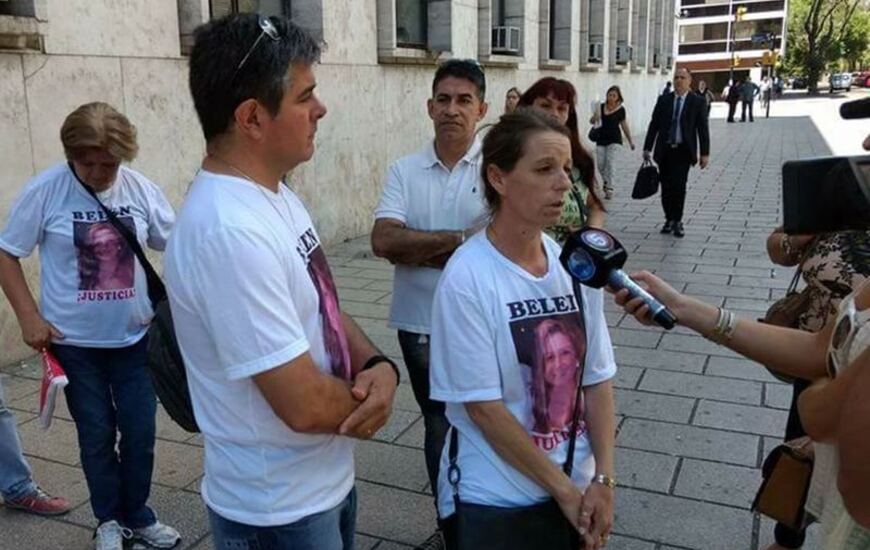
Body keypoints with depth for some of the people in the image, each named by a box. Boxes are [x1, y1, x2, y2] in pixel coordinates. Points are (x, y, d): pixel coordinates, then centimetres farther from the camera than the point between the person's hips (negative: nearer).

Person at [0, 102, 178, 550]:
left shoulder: (140, 188, -8)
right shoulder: (45, 190, -12)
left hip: (133, 338, 2)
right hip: (73, 342, -1)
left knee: (140, 434, 9)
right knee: (96, 436, 12)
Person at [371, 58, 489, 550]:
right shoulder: (405, 170, 0)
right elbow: (384, 241, -13)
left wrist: (420, 249, -17)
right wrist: (460, 239, -18)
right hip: (420, 324, 3)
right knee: (438, 426, 19)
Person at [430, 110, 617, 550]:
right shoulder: (467, 278, -19)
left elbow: (597, 379, 1)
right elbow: (483, 407, -18)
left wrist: (602, 478, -6)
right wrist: (563, 488, -12)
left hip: (576, 488, 5)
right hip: (493, 501, -5)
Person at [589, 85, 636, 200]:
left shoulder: (621, 109, -3)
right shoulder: (601, 107, 2)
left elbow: (624, 126, 5)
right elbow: (592, 121, 3)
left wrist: (630, 141, 8)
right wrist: (594, 117, -20)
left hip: (614, 139, -3)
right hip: (601, 139, 3)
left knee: (610, 163, -10)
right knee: (600, 164, 3)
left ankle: (609, 189, -3)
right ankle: (606, 182, 30)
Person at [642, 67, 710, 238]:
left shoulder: (697, 102, 1)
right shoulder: (663, 100, 7)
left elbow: (703, 129, 0)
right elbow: (654, 124, 7)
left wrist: (704, 153, -5)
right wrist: (647, 148, 2)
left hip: (683, 151, -2)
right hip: (664, 150, 3)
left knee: (678, 186, -10)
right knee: (666, 187, 5)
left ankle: (677, 221, 3)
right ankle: (669, 219, 18)